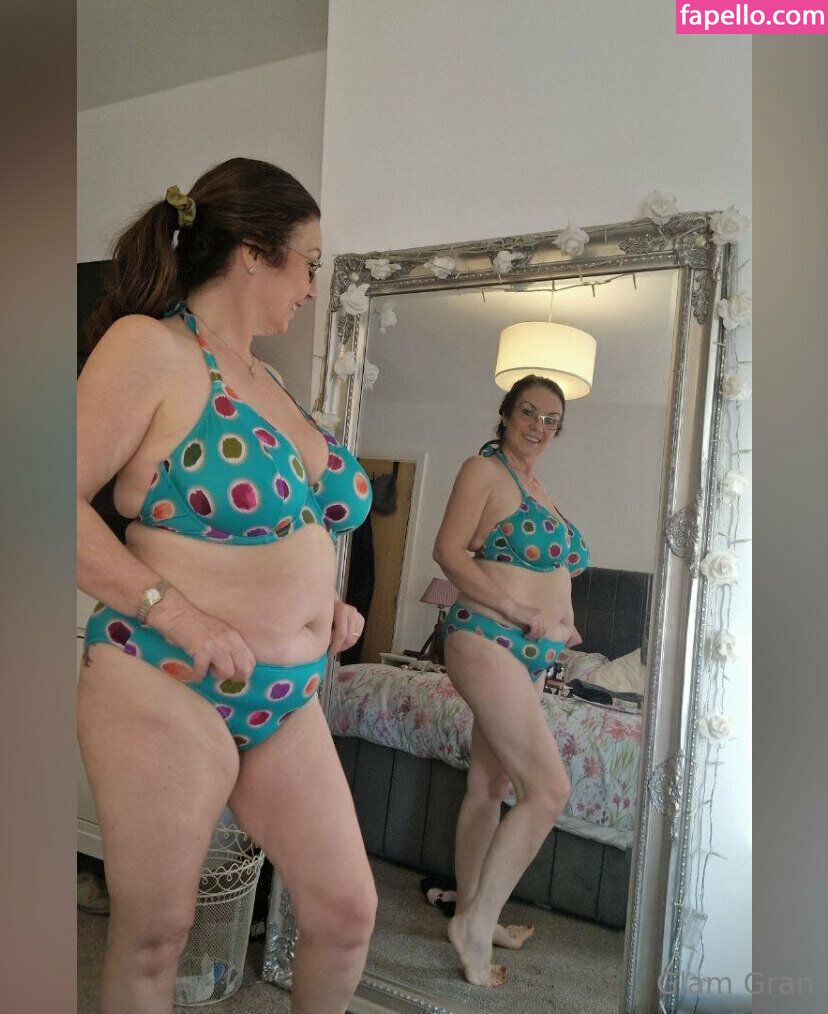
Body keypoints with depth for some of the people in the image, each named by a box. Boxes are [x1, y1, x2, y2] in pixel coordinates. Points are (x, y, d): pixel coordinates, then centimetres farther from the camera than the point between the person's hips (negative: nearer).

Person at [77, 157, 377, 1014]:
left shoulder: (262, 373, 13)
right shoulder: (149, 345, -8)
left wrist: (324, 601, 9)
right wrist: (176, 613, -20)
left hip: (289, 696, 7)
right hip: (165, 682, -7)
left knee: (347, 910, 11)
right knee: (153, 934, 9)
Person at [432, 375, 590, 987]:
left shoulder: (538, 487, 20)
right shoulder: (485, 470, -5)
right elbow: (449, 552, -15)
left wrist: (560, 621, 5)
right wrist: (521, 613, -20)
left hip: (528, 653, 8)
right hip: (487, 640, -8)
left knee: (490, 786, 15)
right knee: (549, 788, -12)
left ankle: (472, 916, 29)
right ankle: (477, 922, 3)